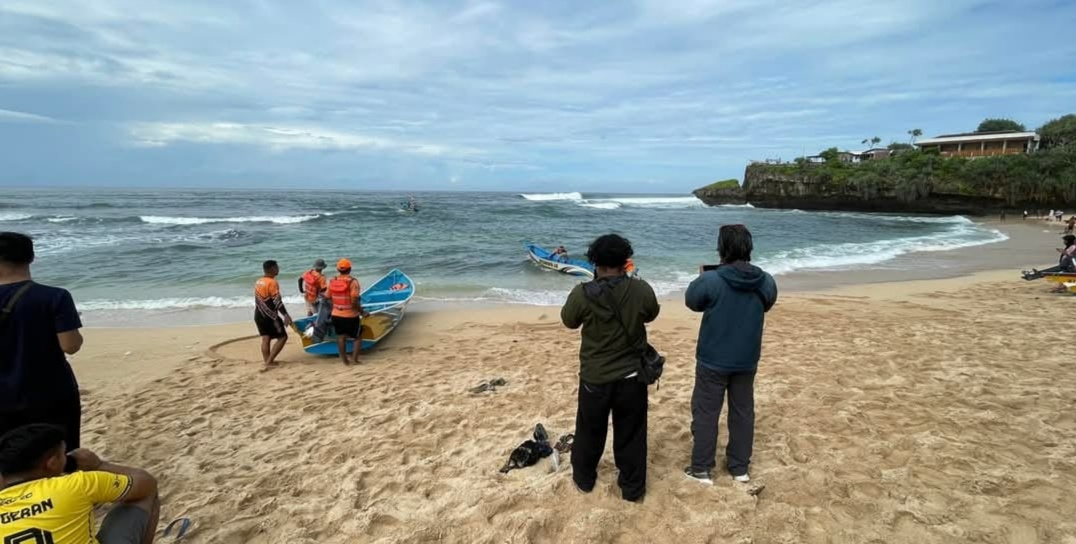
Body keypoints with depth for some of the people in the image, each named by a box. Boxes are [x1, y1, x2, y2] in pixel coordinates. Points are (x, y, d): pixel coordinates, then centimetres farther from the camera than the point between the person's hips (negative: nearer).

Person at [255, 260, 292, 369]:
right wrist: (286, 315, -16)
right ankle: (269, 362, -5)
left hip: (259, 314, 8)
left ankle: (268, 362, 14)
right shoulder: (272, 282, -16)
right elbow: (277, 301, -19)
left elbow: (259, 299, 16)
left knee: (265, 338, 12)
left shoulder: (258, 282, 11)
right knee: (282, 337, 0)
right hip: (270, 315, -8)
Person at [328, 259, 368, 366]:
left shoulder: (332, 282, 0)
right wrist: (362, 312, -10)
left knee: (341, 337, 15)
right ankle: (354, 359, 4)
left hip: (336, 315, 5)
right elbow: (354, 301, -22)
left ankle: (345, 360, 20)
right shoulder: (352, 282, -17)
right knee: (358, 337, 13)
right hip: (351, 316, -5)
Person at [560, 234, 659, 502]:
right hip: (632, 376, 1)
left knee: (590, 431, 20)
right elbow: (651, 314, 8)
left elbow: (569, 321, 0)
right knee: (631, 434, 16)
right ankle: (632, 488, 29)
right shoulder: (642, 290, -13)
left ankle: (584, 478, 38)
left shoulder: (582, 294, -19)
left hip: (595, 378, -1)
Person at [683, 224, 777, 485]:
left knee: (705, 412, 9)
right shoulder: (766, 282, -7)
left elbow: (691, 301, -3)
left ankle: (701, 469, 17)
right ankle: (740, 467, 29)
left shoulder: (710, 280, -21)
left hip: (713, 360, -4)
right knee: (743, 412, 17)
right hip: (747, 360, 4)